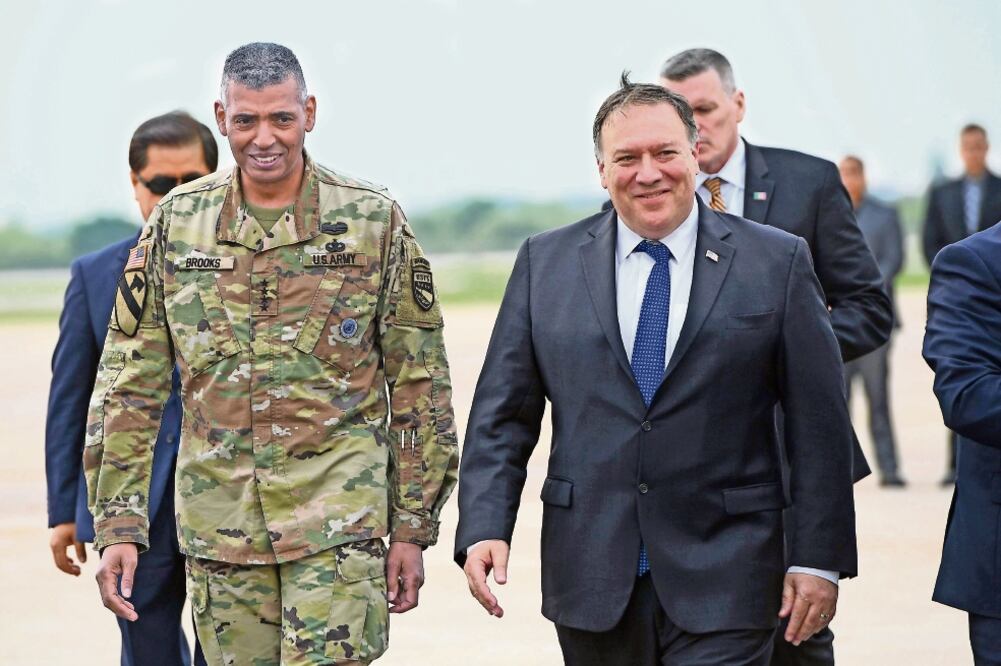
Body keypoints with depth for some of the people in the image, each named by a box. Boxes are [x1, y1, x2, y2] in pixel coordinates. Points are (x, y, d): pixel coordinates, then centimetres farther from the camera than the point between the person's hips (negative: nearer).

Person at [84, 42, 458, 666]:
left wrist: (413, 526, 0)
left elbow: (420, 384, 2)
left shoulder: (375, 221, -1)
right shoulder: (176, 223, 4)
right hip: (218, 522, 3)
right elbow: (129, 384, 6)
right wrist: (118, 525, 0)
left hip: (339, 519, -2)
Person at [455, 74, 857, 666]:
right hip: (591, 575, 2)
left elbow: (820, 424, 1)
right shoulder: (545, 263, 6)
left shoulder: (778, 263, 1)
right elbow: (503, 412, 5)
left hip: (723, 579, -2)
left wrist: (820, 558, -2)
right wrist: (485, 528, -8)